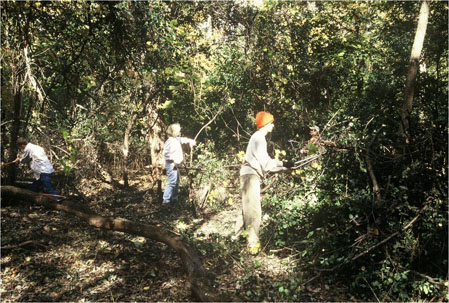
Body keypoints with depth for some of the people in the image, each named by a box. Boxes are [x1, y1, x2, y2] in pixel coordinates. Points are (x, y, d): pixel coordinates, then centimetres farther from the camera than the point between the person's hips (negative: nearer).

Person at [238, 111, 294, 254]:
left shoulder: (259, 138, 21)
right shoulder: (259, 137, -10)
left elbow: (266, 164, 19)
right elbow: (266, 162, -18)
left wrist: (286, 168, 15)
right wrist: (283, 164, -9)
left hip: (251, 175, 10)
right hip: (251, 174, -10)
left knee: (247, 209, 16)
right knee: (253, 210, -12)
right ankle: (253, 243, -12)